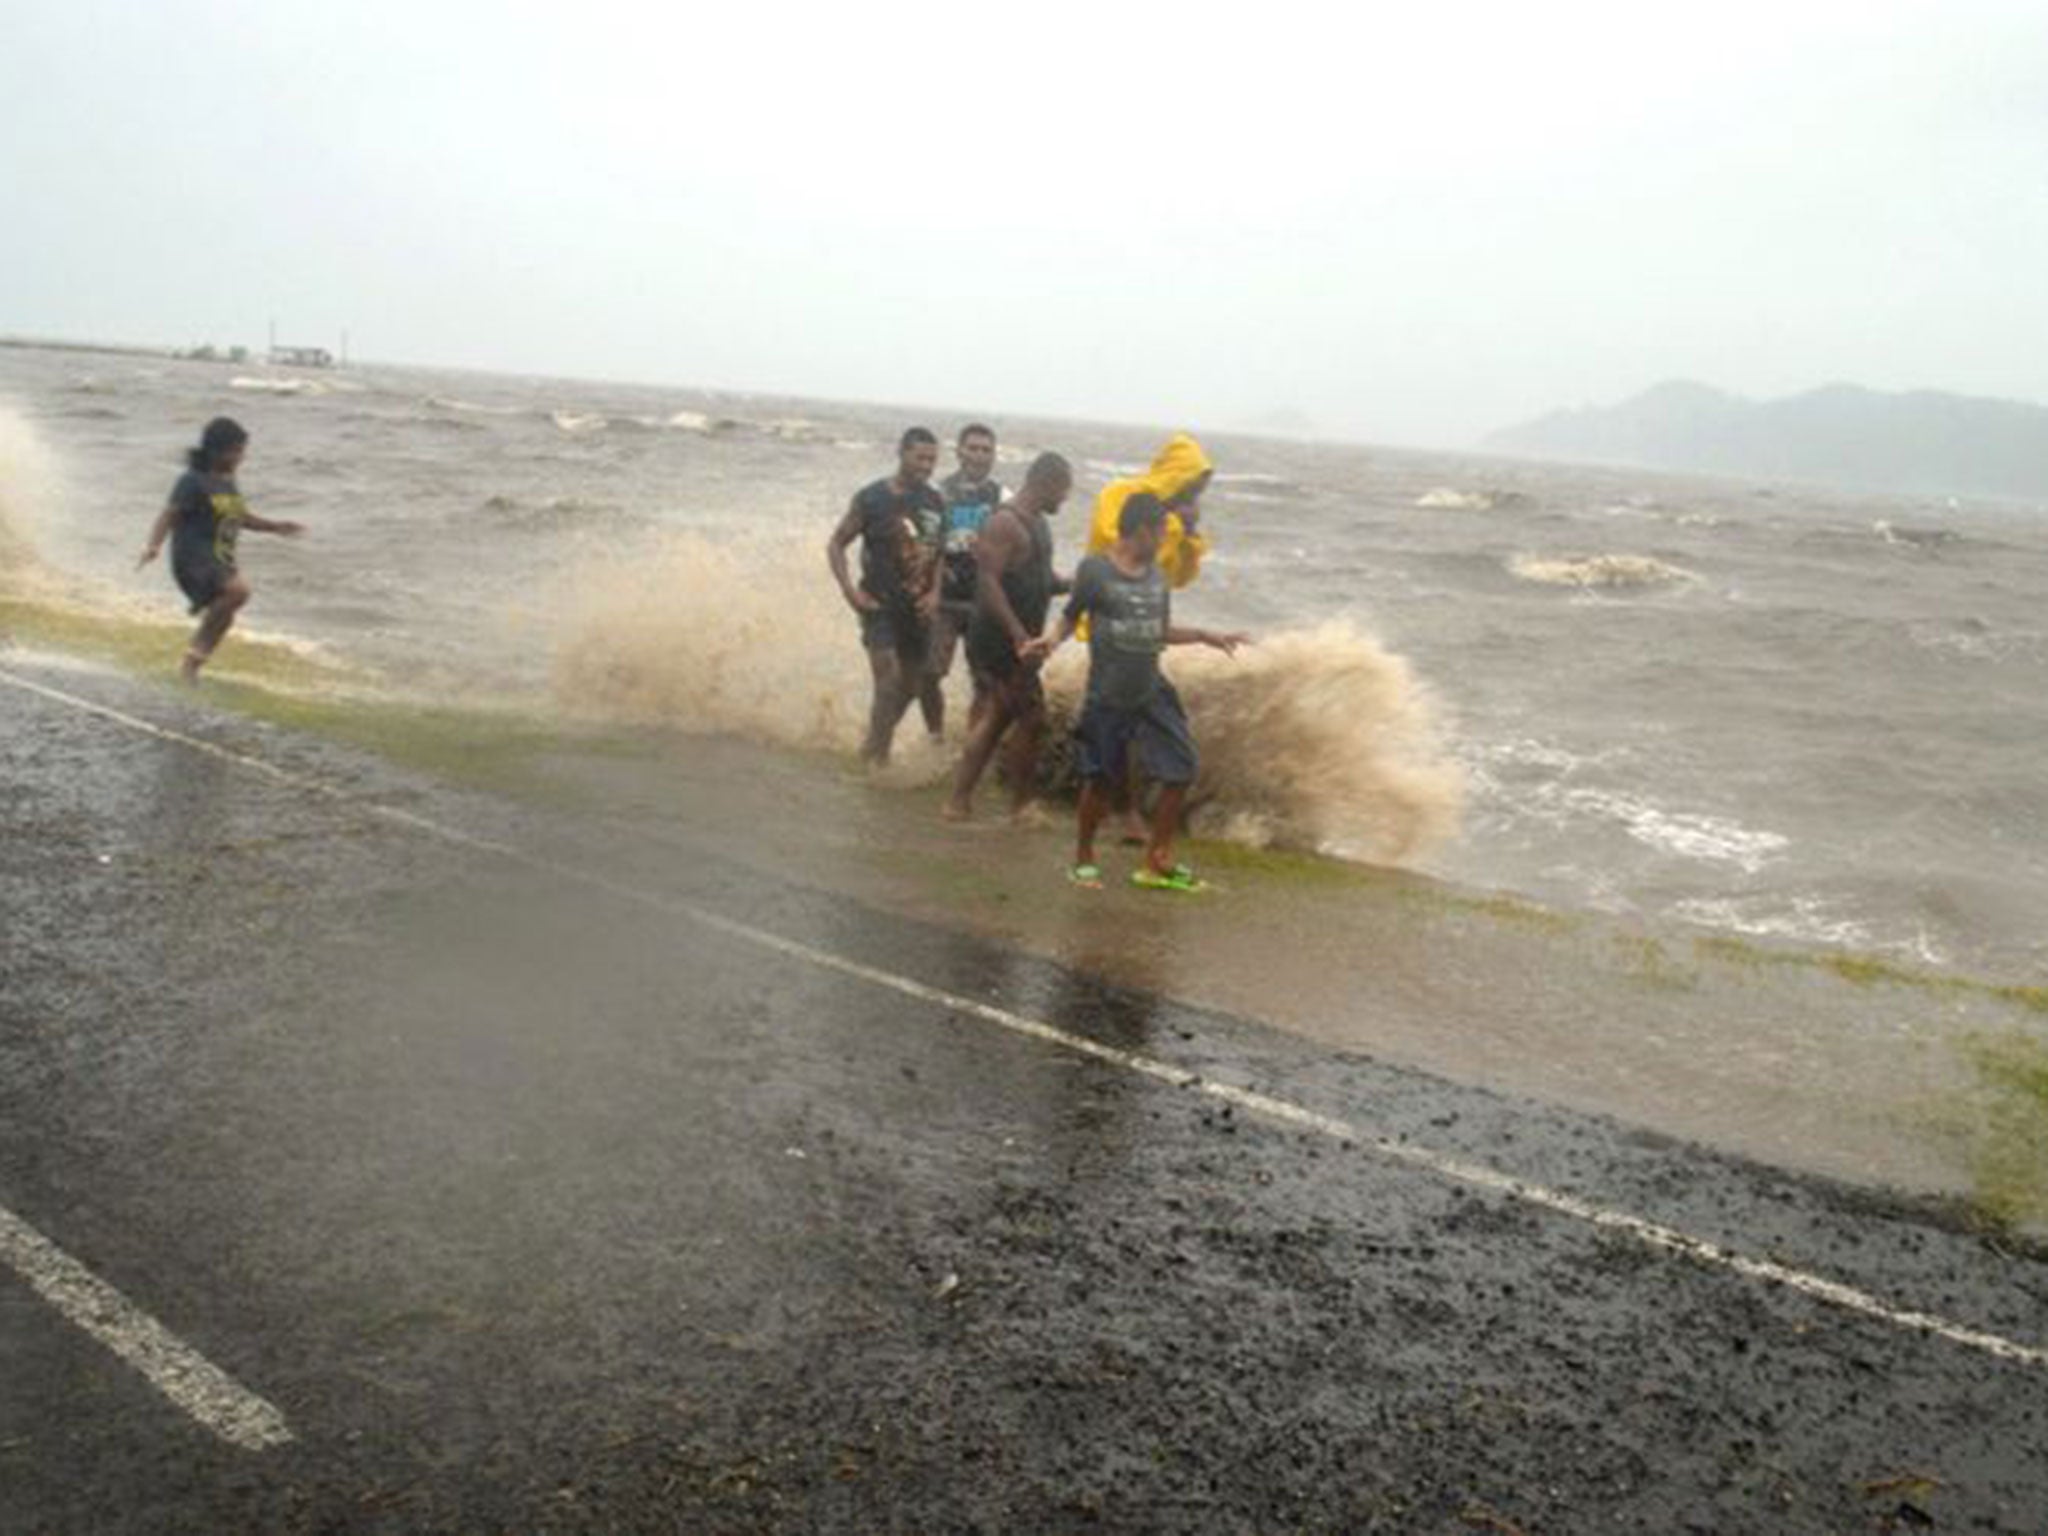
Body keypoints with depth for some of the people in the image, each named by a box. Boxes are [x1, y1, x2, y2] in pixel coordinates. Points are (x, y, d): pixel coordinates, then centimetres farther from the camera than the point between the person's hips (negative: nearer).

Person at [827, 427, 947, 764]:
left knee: (913, 686, 10)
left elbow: (941, 552, 12)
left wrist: (935, 592, -2)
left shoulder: (935, 502, 4)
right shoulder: (872, 498, -8)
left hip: (918, 609, 5)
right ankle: (874, 756, -2)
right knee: (889, 684, -12)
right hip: (881, 607, -5)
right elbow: (836, 544, -3)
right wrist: (850, 591, -11)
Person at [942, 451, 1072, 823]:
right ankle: (1022, 804, 10)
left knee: (996, 717, 13)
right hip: (1001, 641, -10)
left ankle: (959, 800, 18)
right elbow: (988, 581, -24)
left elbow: (1041, 580, 25)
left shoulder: (1037, 523, 15)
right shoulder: (1005, 523, -17)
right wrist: (1020, 636, -29)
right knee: (1031, 719, -4)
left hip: (1017, 640, 10)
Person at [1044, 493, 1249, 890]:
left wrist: (1206, 637, 13)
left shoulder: (1158, 577, 6)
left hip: (1152, 692, 6)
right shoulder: (1095, 570, -10)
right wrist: (1055, 638, -20)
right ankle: (1084, 858, 24)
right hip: (1107, 697, -6)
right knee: (1100, 778, 4)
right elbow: (1072, 616, -1)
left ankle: (1157, 862, 15)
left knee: (1181, 770, 2)